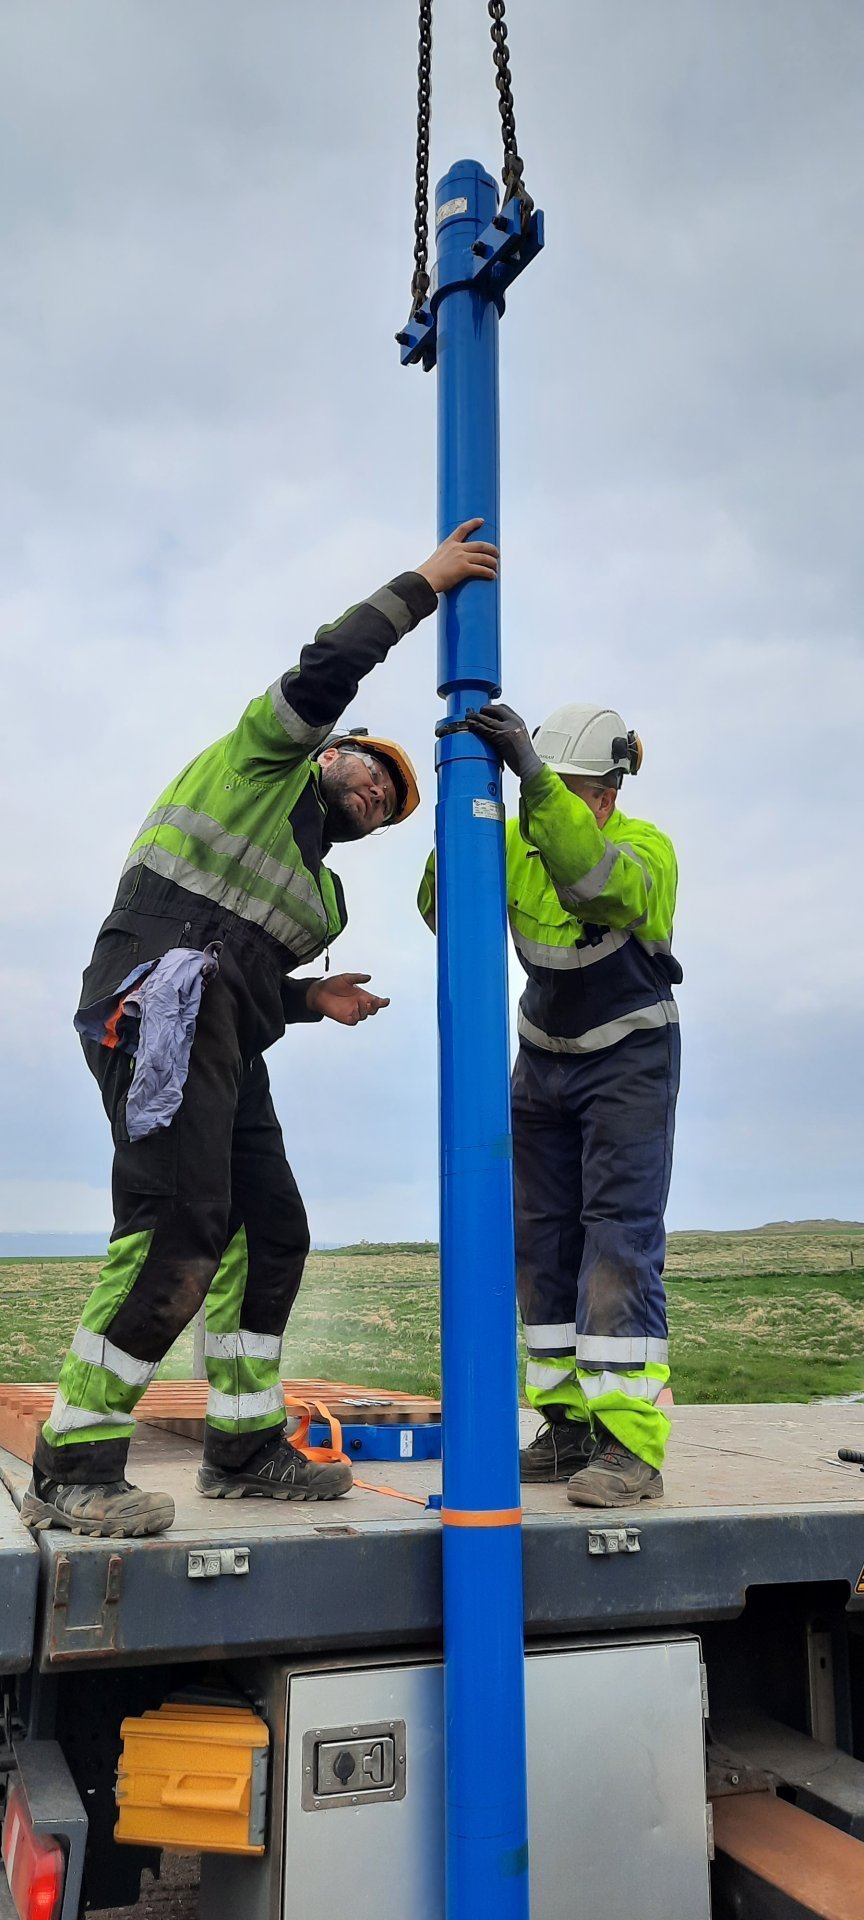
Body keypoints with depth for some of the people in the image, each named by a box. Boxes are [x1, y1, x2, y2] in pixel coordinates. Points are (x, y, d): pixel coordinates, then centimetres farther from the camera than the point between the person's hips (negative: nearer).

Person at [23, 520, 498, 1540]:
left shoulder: (321, 885, 31)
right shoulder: (263, 758, 11)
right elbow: (327, 667, -4)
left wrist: (315, 997, 10)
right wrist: (425, 581, 3)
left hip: (222, 1045, 10)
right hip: (157, 1003, -10)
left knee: (270, 1235, 7)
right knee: (178, 1231, -19)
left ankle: (245, 1446, 18)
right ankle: (71, 1469, -13)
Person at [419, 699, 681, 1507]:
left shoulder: (647, 849, -19)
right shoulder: (516, 841, -7)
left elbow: (593, 877, -42)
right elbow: (445, 909, -19)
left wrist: (532, 774, -50)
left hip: (629, 1059, -5)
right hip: (543, 1059, 5)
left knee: (620, 1236, -14)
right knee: (544, 1241, 3)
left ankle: (631, 1443, -12)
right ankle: (571, 1430, 11)